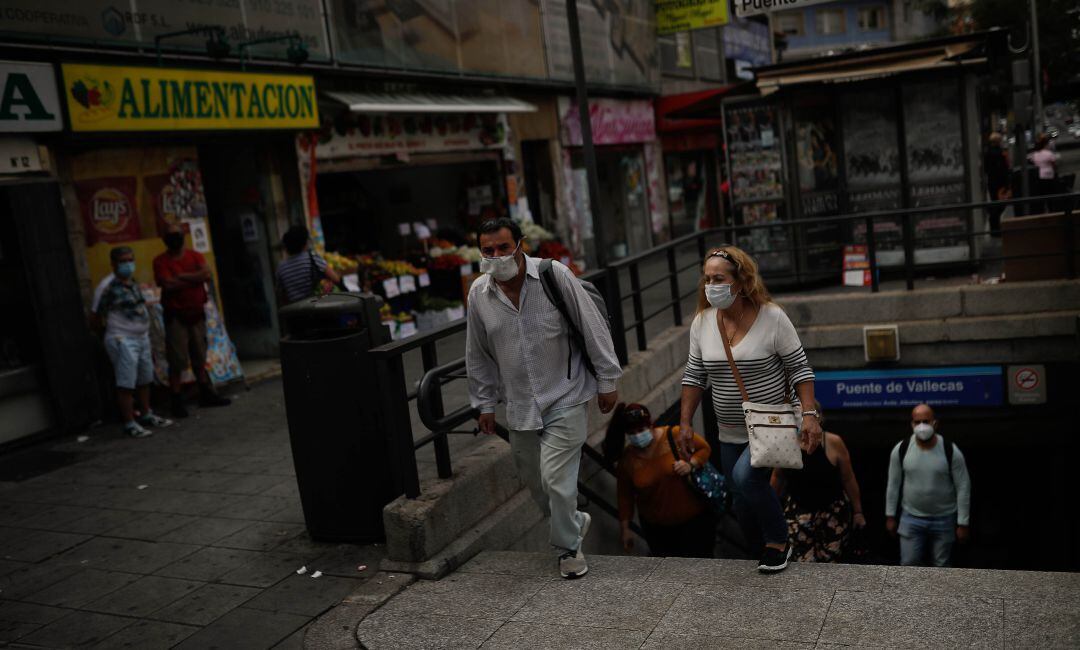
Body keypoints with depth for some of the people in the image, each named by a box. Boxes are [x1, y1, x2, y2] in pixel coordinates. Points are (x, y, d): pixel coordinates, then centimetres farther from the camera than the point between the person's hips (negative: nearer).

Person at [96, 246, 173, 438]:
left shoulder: (133, 284, 10)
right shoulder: (111, 288, -15)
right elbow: (97, 314, -12)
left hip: (142, 337, 8)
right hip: (122, 340, -8)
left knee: (144, 380, 17)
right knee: (126, 384, -4)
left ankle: (146, 415, 31)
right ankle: (129, 423, 1)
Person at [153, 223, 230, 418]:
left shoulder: (195, 256, 7)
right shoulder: (161, 261, -5)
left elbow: (207, 274, -11)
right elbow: (168, 285, -18)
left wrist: (182, 276, -15)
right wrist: (195, 278, -9)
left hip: (196, 313, 4)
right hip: (175, 316, -4)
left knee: (199, 357, 15)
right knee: (177, 361, -5)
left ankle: (206, 394, 25)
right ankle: (177, 401, 1)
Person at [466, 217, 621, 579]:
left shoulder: (555, 276, -12)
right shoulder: (478, 294, -1)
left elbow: (593, 328, -6)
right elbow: (478, 355, 11)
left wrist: (607, 381, -4)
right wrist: (484, 403, 14)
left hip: (566, 399, -4)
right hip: (519, 406, 5)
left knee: (556, 478, -10)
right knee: (532, 479, 14)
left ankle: (569, 547, 15)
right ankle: (574, 521, 42)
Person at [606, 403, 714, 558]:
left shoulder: (676, 435, -15)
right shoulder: (626, 459, -8)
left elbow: (704, 449, -2)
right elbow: (625, 495, 2)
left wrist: (691, 464, -21)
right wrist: (626, 528, 7)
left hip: (694, 517, -2)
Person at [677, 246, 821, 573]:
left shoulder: (772, 318, -14)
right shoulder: (701, 322, -1)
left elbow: (799, 369, -9)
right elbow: (694, 375, 7)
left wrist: (809, 415, -18)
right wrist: (686, 422, 4)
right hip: (731, 433, 5)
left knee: (746, 476, -26)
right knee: (743, 497, 11)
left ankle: (779, 543, -3)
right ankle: (761, 553, 33)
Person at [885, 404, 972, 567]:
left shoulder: (951, 451, -13)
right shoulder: (901, 449, -8)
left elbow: (963, 488, -8)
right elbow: (894, 484, 2)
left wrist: (962, 523, -8)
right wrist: (890, 516, 4)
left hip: (944, 519, -1)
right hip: (911, 518, 1)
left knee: (941, 565, 12)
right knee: (909, 564, 2)